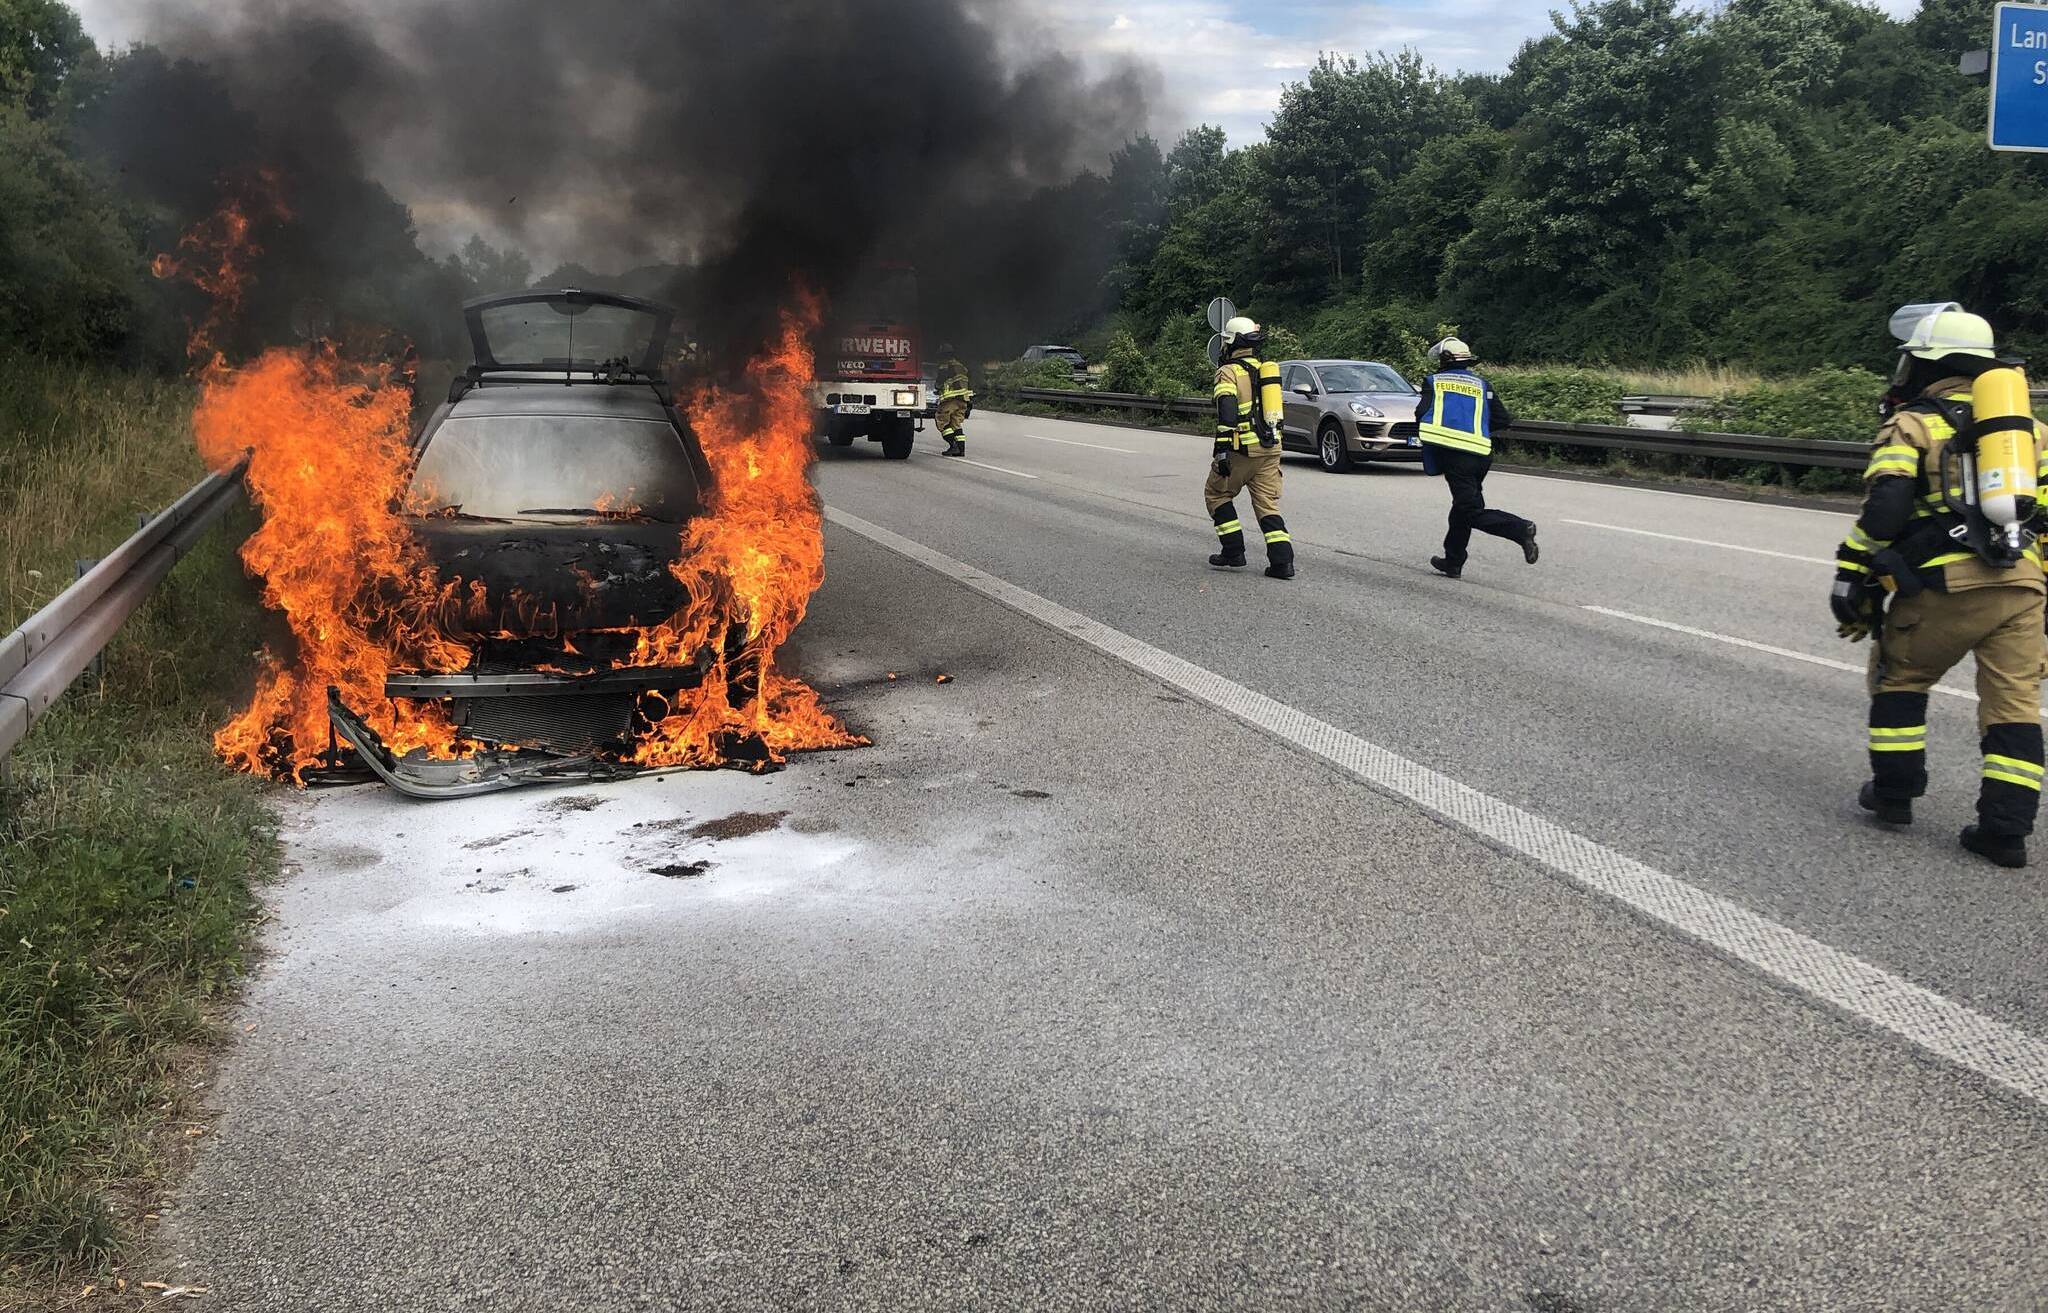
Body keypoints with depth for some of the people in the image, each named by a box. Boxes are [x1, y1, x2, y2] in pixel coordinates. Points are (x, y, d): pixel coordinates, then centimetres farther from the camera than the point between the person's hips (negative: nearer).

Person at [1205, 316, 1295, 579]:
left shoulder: (1229, 372, -7)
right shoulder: (1268, 368, 15)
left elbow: (1226, 412, -19)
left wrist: (1222, 449, -22)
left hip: (1243, 449, -6)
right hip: (1271, 449, 6)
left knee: (1217, 494, 14)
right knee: (1268, 505, 6)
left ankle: (1234, 551, 10)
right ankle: (1282, 560, -6)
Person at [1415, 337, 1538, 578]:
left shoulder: (1433, 382, 8)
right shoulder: (1482, 385, 17)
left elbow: (1421, 415, -2)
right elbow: (1504, 420, 11)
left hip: (1453, 453, -5)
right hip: (1481, 455, 5)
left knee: (1473, 511, -8)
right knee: (1462, 506, 19)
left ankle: (1520, 529, -28)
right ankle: (1453, 562, 26)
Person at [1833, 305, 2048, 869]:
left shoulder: (1912, 426, 5)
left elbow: (1882, 511, -8)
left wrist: (1851, 584, -2)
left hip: (1948, 584, -4)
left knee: (1899, 678, 18)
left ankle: (1894, 791, 22)